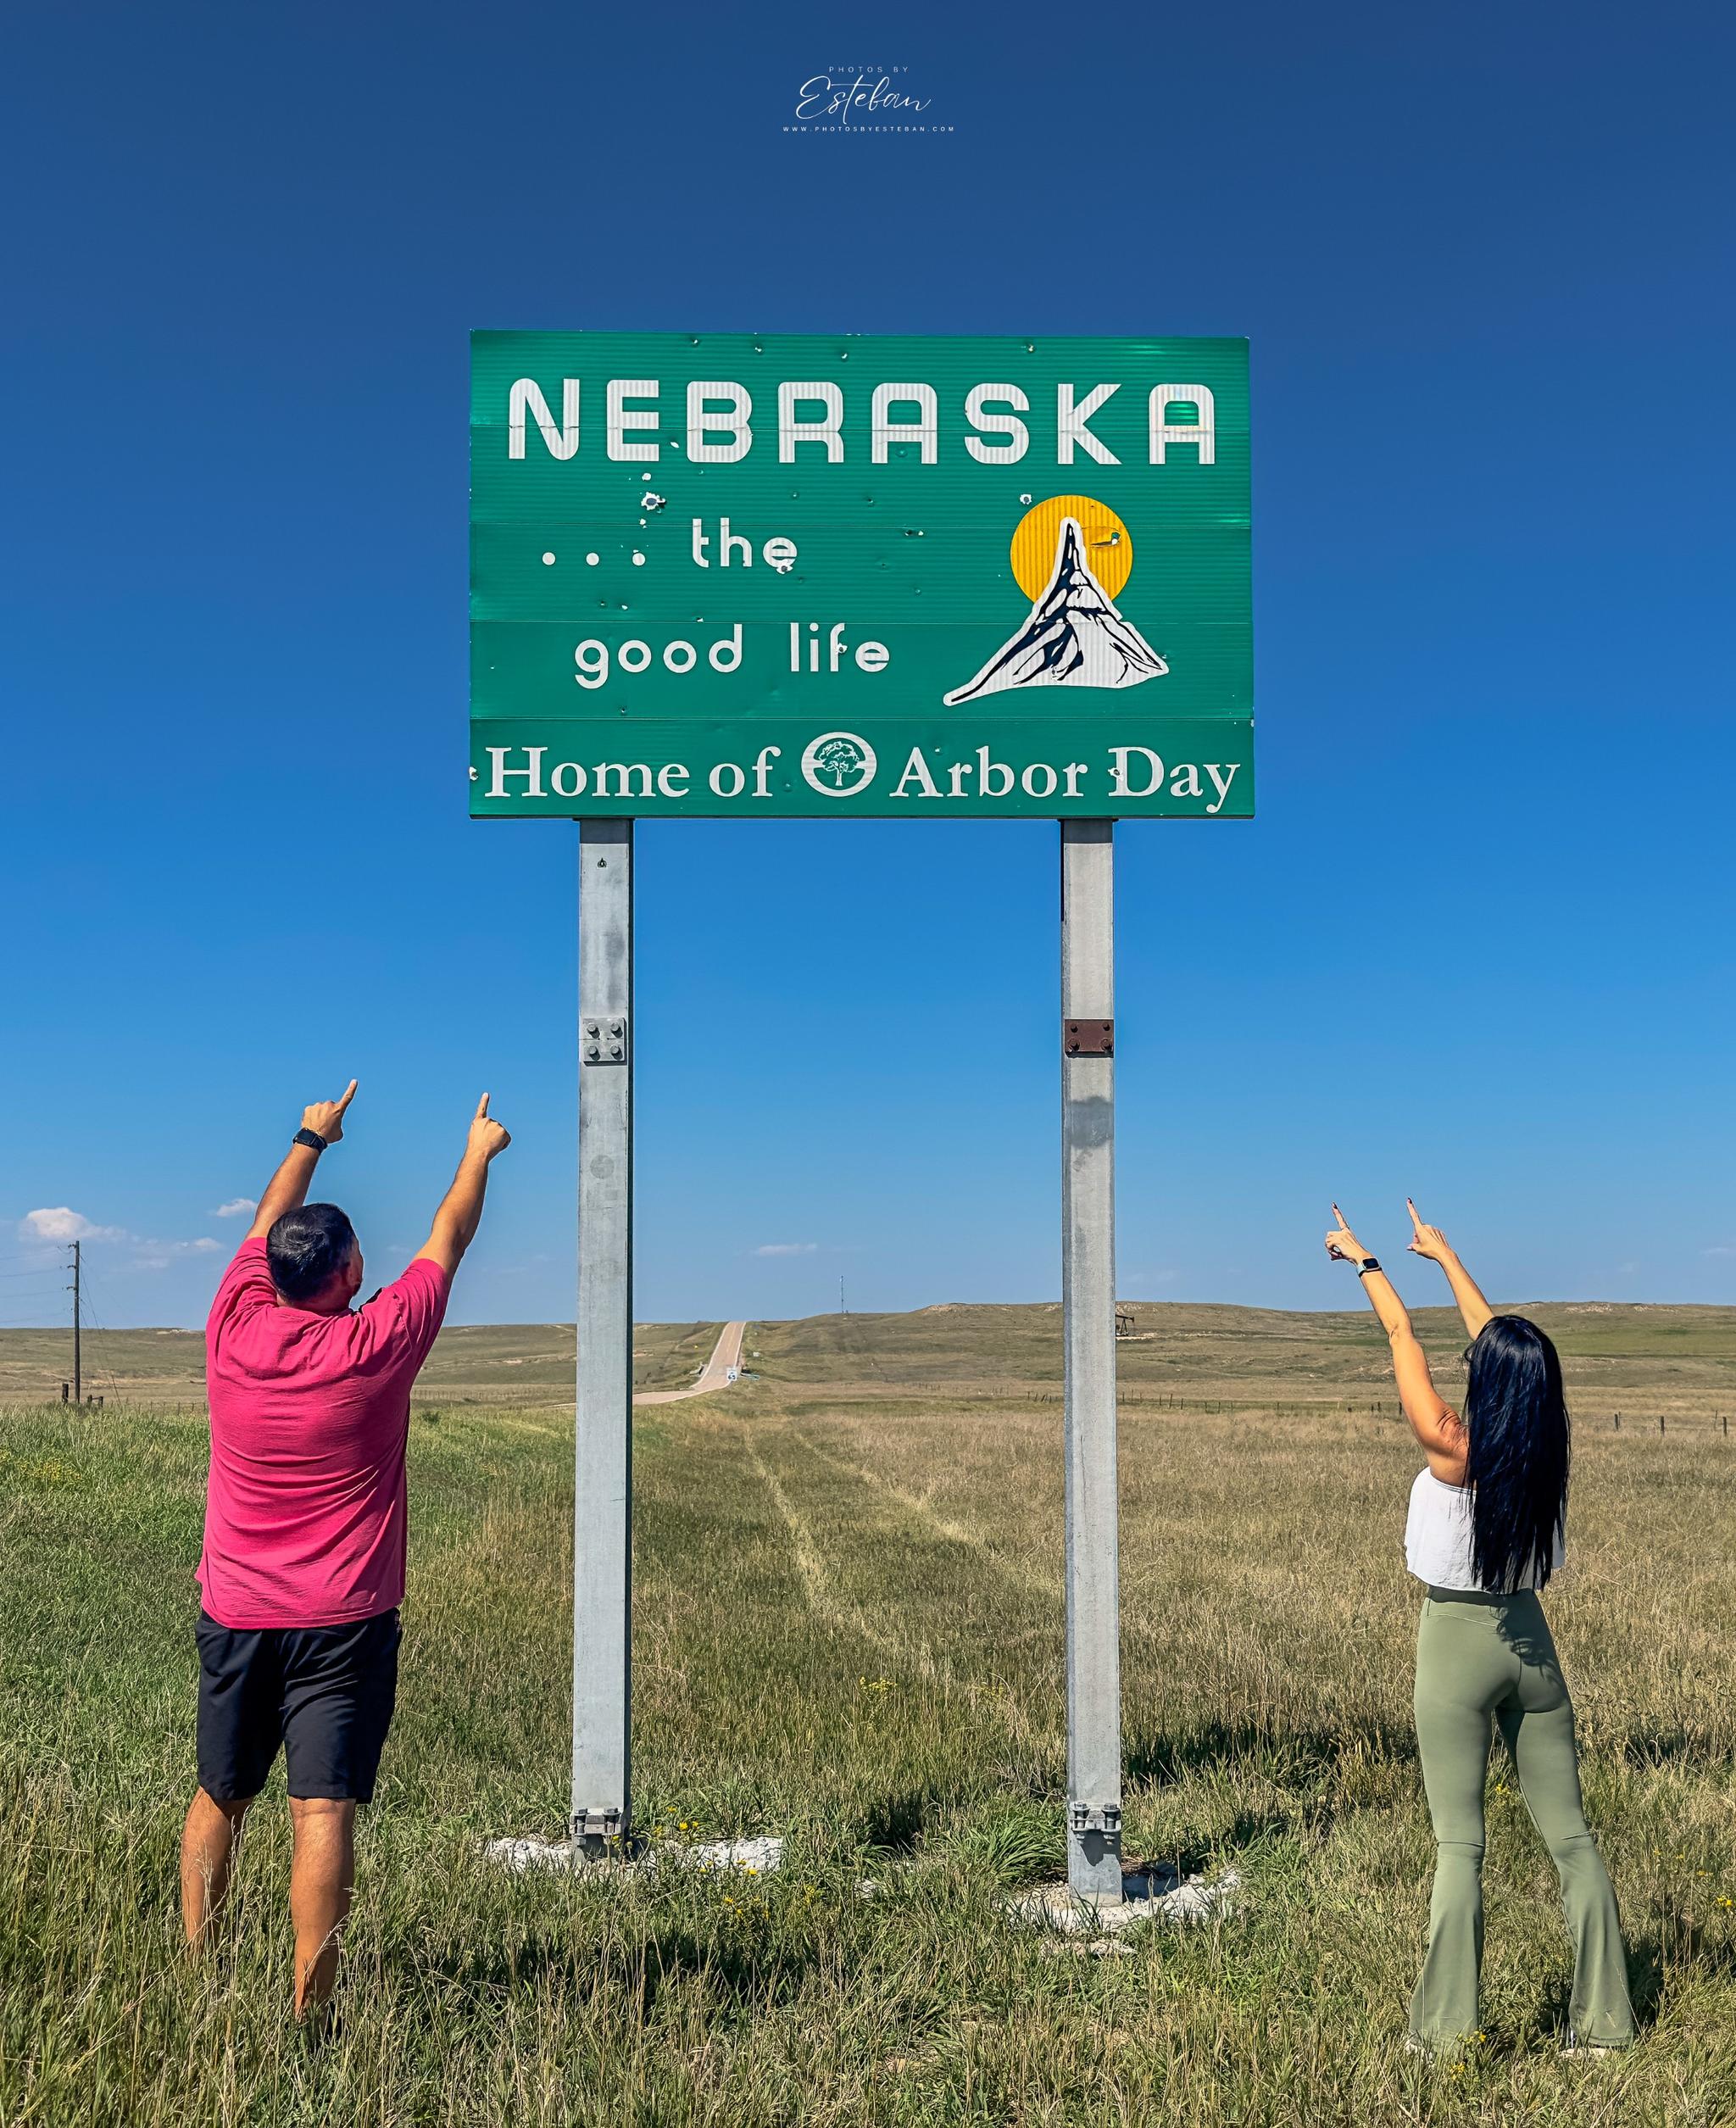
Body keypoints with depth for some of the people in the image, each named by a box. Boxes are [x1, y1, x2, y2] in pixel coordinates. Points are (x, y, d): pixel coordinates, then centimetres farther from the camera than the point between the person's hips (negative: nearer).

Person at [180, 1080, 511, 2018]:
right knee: (322, 1813, -5)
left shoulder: (234, 1330, -4)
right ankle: (308, 2007, -5)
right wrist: (479, 1154, 21)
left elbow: (265, 1226, 16)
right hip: (342, 1623, -4)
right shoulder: (375, 1345, -12)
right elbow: (447, 1242, 4)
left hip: (234, 1616, 4)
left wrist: (310, 1139, 31)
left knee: (217, 1801, 16)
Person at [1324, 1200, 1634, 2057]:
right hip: (1530, 1640, 5)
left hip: (1455, 1641, -5)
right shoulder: (1545, 1447, -3)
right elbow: (1495, 1337, 10)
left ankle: (1445, 2027, 5)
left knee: (1459, 1843, -1)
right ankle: (1603, 2019, 15)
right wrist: (1444, 1256, 23)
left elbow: (1402, 1336, -4)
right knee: (1569, 1833, 10)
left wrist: (1362, 1261, 12)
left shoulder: (1451, 1447, -16)